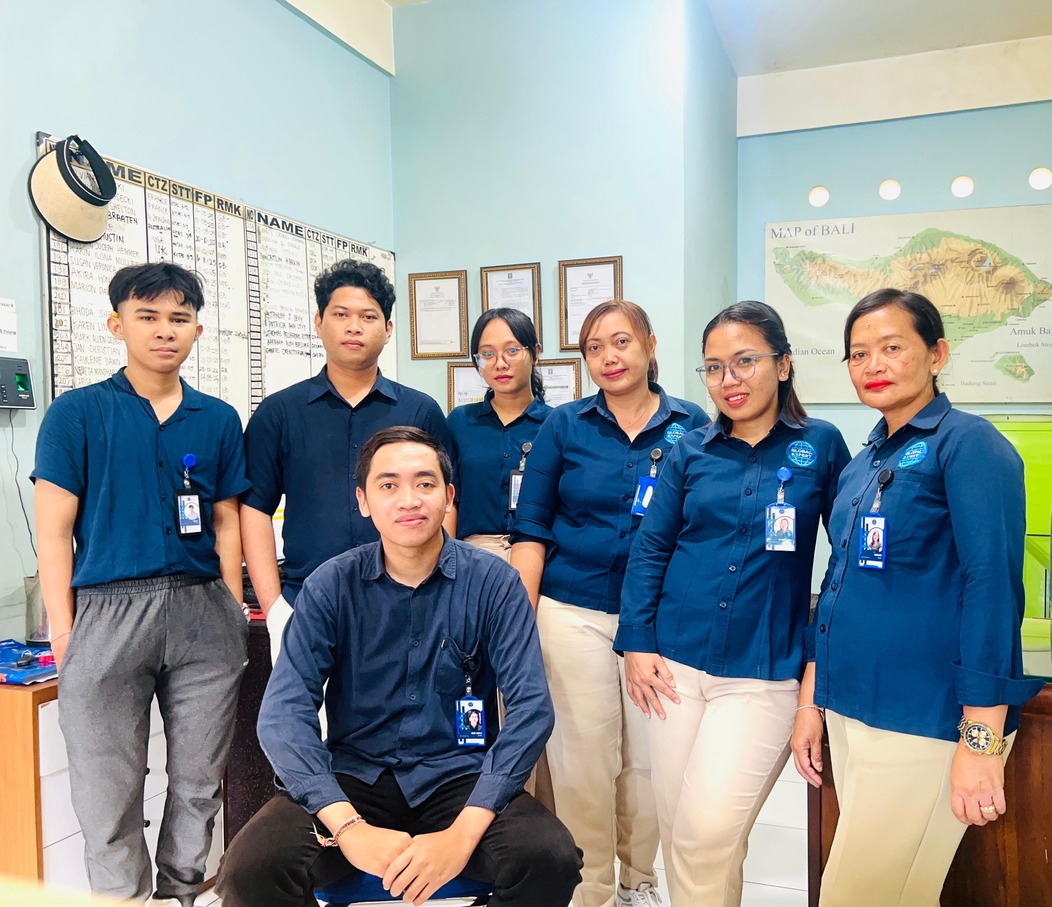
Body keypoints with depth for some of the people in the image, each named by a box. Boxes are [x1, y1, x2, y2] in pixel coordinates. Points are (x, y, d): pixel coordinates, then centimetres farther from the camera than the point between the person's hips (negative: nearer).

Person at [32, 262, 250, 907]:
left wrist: (235, 614, 6)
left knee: (200, 781, 13)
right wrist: (63, 631, -5)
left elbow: (226, 524, 11)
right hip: (108, 611, -2)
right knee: (109, 789, 8)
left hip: (203, 613, 3)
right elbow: (55, 529, -1)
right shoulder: (77, 413, 1)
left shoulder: (219, 420, 8)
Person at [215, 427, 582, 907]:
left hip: (461, 778, 0)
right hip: (354, 777, 1)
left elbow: (530, 706, -12)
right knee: (249, 868, -25)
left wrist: (462, 834, -23)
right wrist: (348, 826, -25)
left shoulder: (493, 582, -6)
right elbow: (285, 711, -11)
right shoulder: (330, 585, -3)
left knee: (552, 859, -27)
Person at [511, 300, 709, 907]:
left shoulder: (692, 426, 2)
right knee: (583, 760, 4)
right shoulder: (565, 426, 1)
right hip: (574, 613, 0)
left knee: (648, 758, 11)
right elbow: (531, 529, 1)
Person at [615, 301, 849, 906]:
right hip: (676, 663, 3)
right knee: (675, 827, 11)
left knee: (709, 830, -7)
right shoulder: (693, 451, 5)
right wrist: (637, 642, -1)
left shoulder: (822, 446, 1)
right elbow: (650, 548, 6)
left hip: (764, 674, -2)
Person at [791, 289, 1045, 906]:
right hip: (850, 711, 7)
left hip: (925, 720, -7)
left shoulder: (968, 444, -9)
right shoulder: (860, 466, 12)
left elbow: (993, 586, -17)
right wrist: (811, 701, 15)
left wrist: (982, 739, -20)